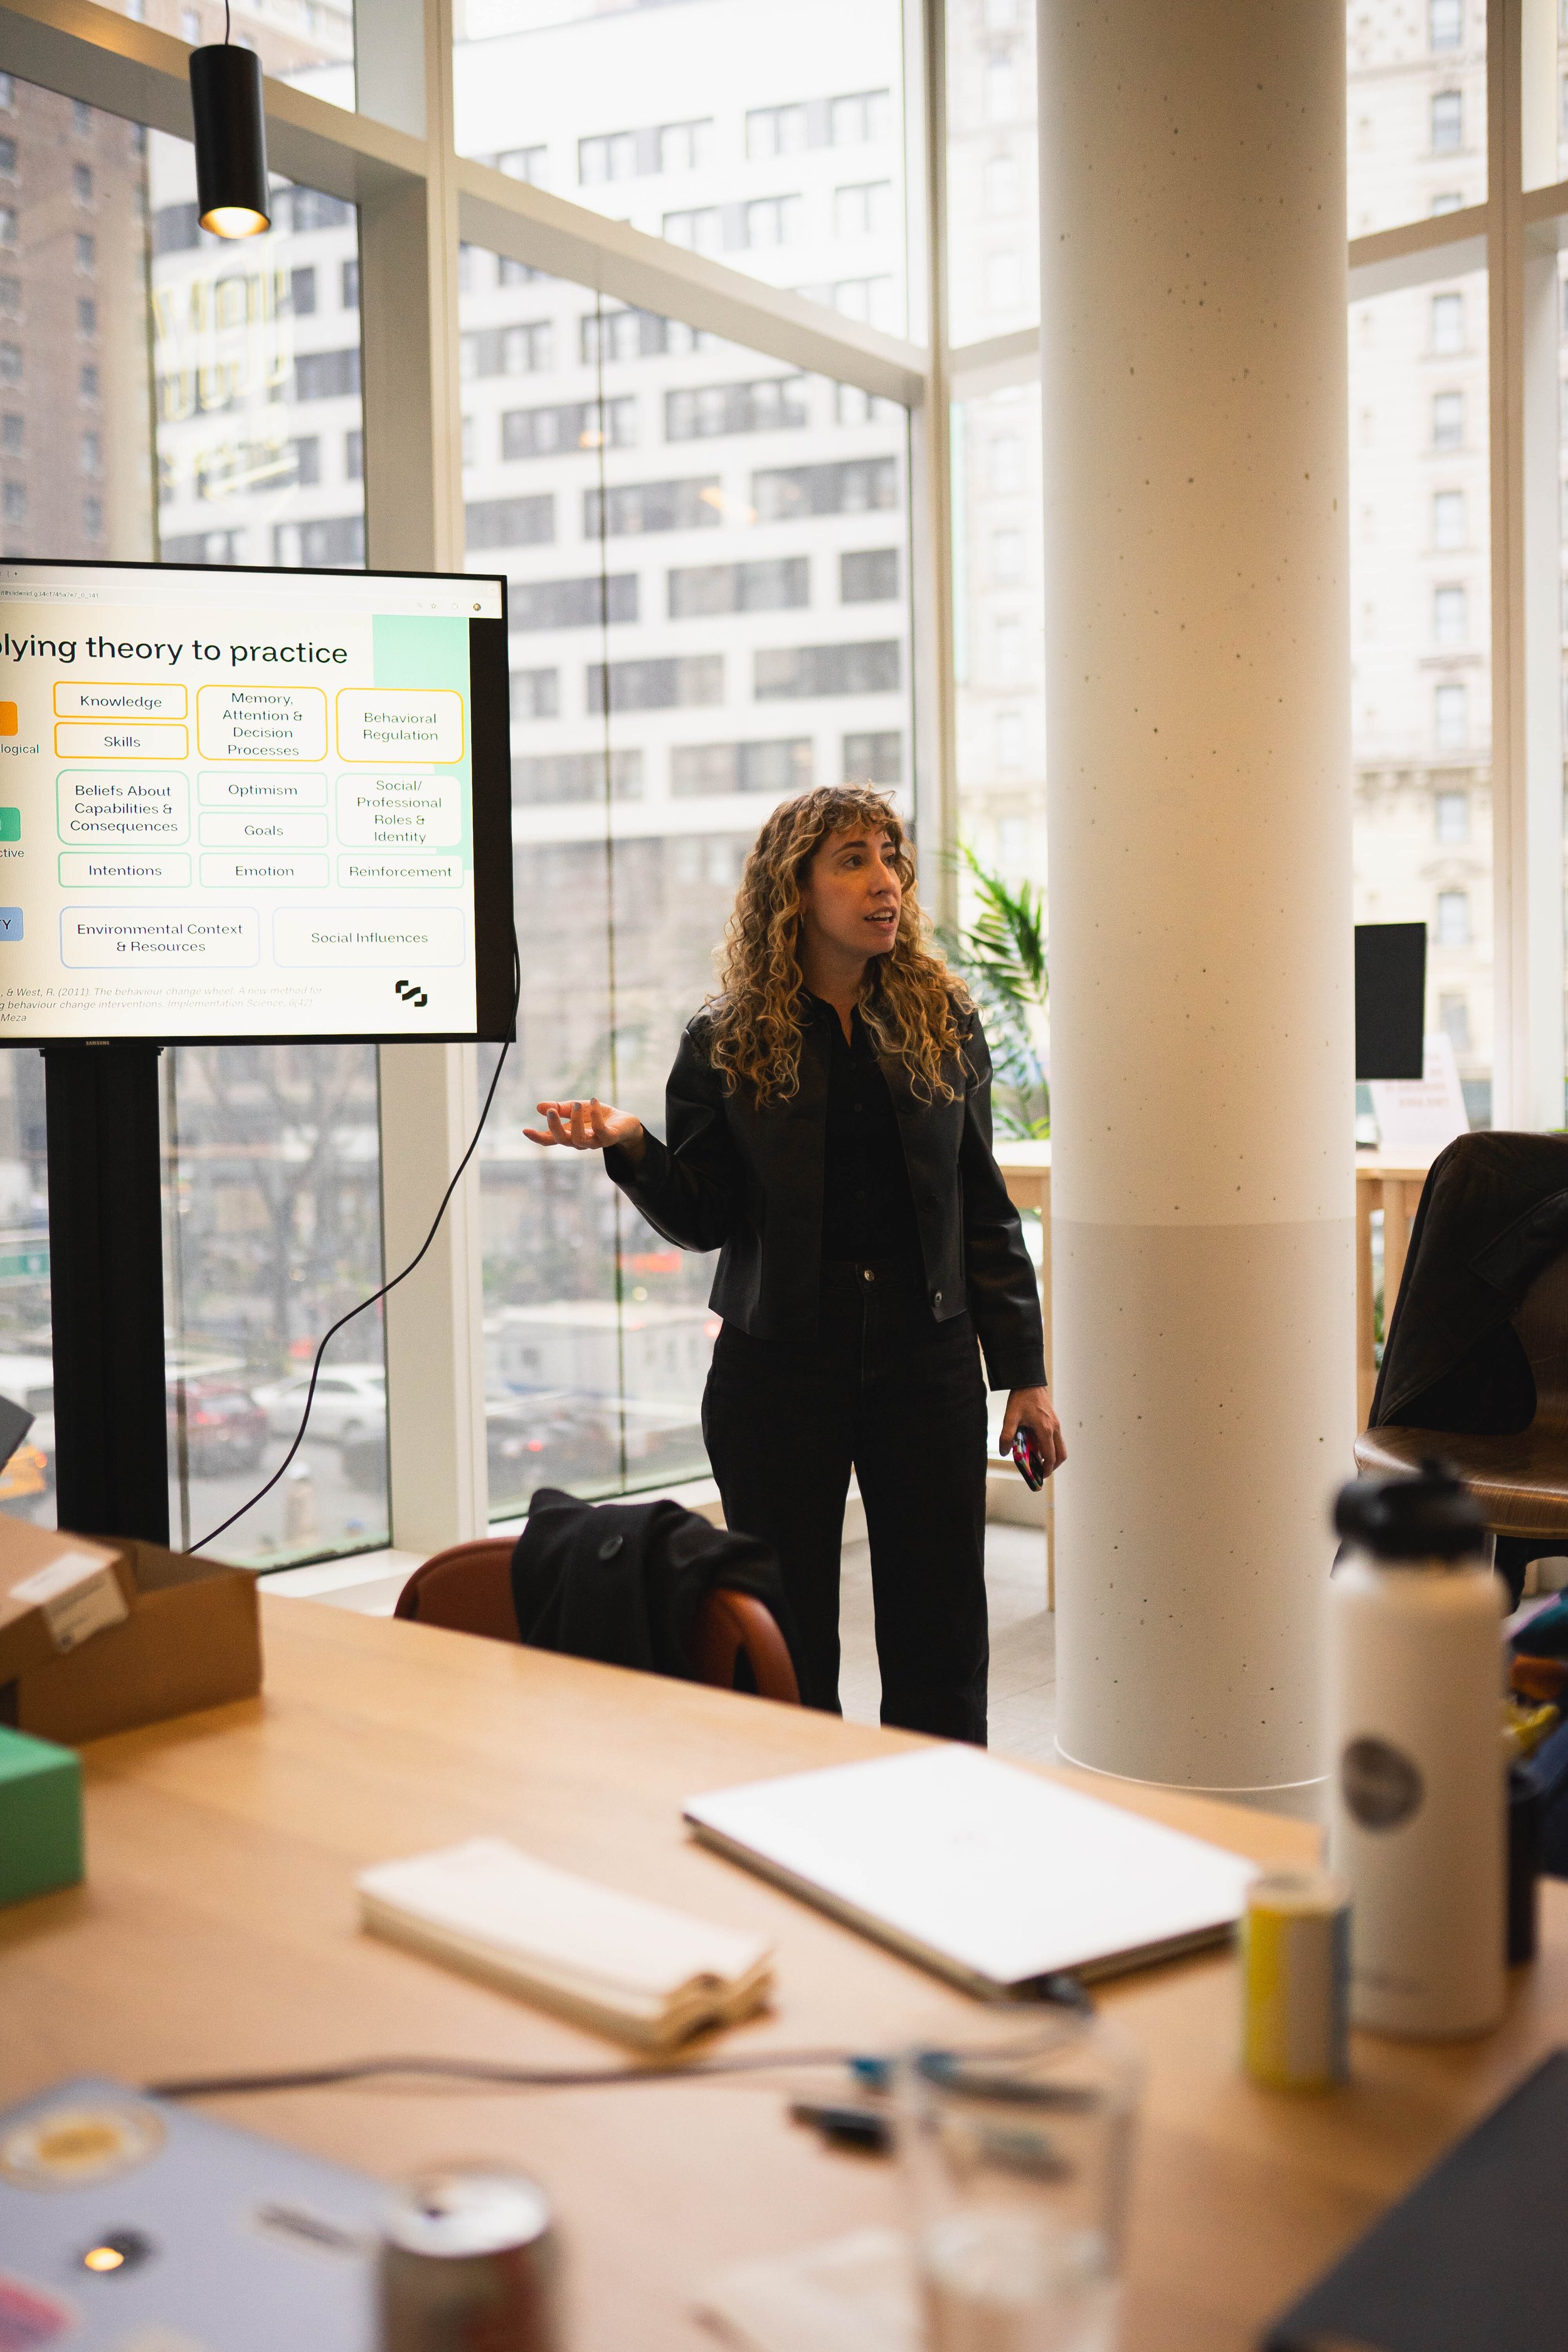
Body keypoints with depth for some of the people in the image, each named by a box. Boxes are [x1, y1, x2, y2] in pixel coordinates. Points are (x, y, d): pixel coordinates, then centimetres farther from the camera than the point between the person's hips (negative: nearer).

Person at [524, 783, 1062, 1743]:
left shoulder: (943, 1020, 5)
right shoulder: (727, 1042, 0)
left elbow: (983, 1209, 7)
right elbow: (705, 1219, -1)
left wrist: (1023, 1372, 5)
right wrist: (631, 1146, -20)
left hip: (926, 1355, 2)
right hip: (779, 1366, -1)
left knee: (942, 1645, 7)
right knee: (788, 1645, 6)